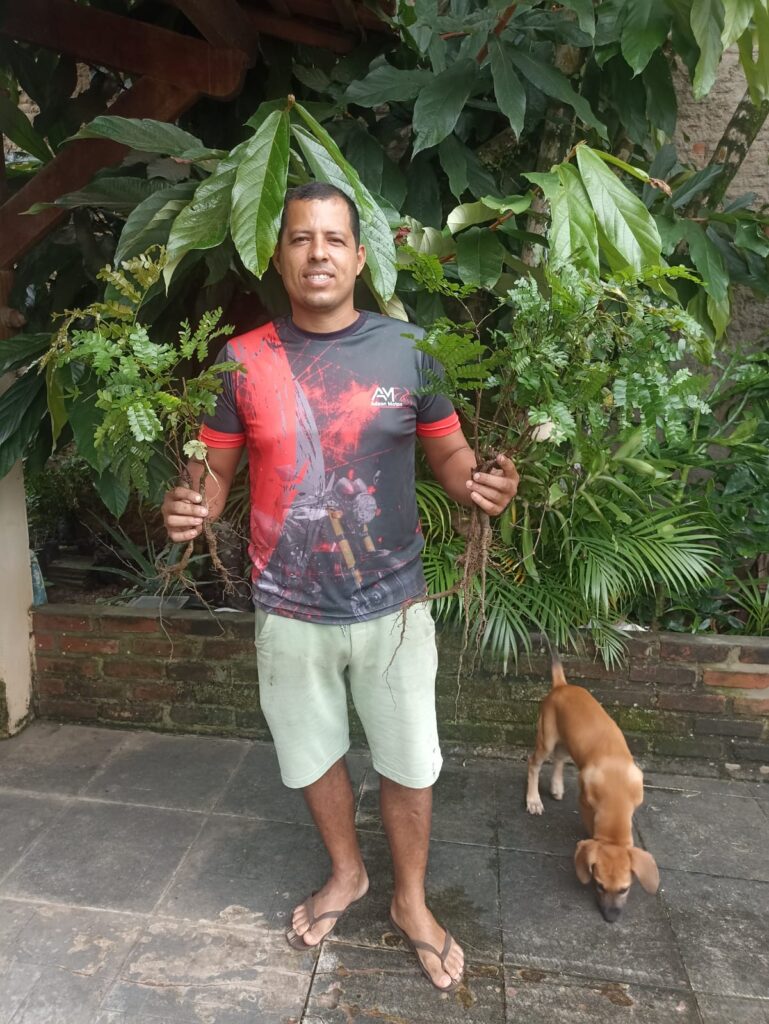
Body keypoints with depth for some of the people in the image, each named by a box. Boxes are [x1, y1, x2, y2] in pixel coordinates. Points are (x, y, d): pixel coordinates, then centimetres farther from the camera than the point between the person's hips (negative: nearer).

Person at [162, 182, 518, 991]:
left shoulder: (405, 350, -5)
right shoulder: (241, 360, -3)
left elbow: (449, 453, 0)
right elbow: (215, 469, 2)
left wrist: (483, 485, -22)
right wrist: (189, 507, -20)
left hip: (394, 604, -1)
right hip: (290, 611, 1)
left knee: (409, 765, 14)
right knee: (311, 757, 21)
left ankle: (410, 901, 43)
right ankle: (345, 872, 51)